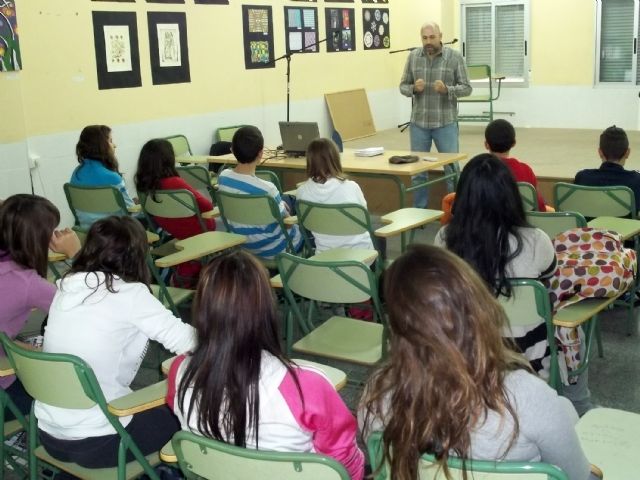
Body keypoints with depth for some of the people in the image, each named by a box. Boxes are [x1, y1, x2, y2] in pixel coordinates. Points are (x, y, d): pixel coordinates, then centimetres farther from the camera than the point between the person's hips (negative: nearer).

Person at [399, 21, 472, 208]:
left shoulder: (454, 57, -3)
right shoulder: (413, 56, 4)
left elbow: (466, 88, -3)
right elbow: (403, 86, 7)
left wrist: (447, 89, -22)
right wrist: (414, 88, -15)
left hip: (446, 123, -2)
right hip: (418, 123, 2)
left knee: (452, 169, 3)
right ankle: (419, 211, 21)